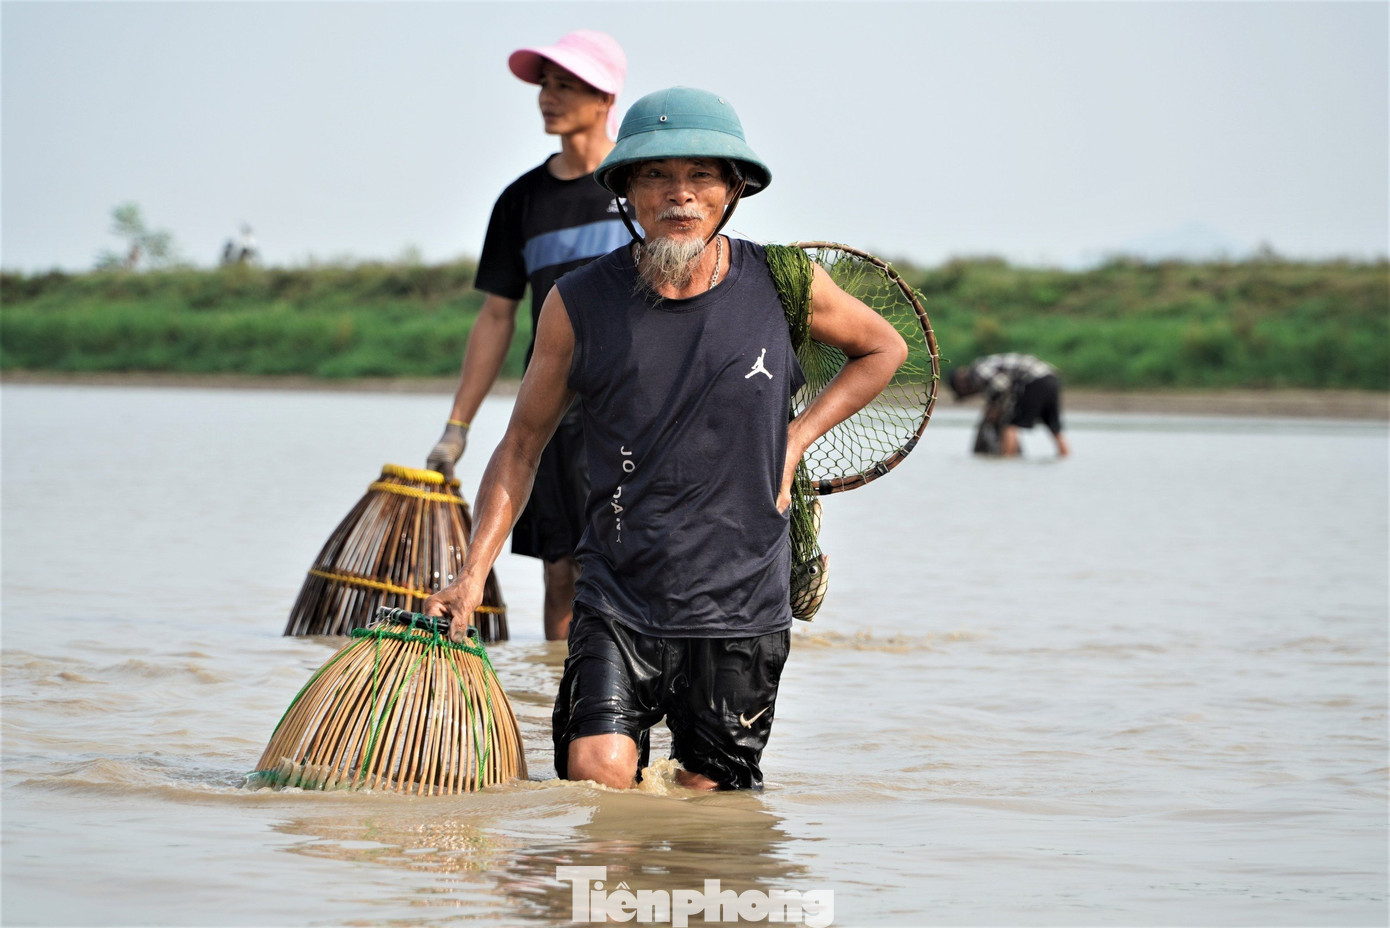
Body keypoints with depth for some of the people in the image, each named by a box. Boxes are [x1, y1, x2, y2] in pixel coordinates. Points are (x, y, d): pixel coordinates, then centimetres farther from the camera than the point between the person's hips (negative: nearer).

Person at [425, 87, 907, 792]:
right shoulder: (578, 304, -3)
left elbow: (884, 349, 17)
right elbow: (522, 444, 6)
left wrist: (795, 440, 4)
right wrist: (472, 575, -4)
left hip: (742, 608, 1)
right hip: (617, 606, -1)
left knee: (706, 798, 6)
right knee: (595, 782, -15)